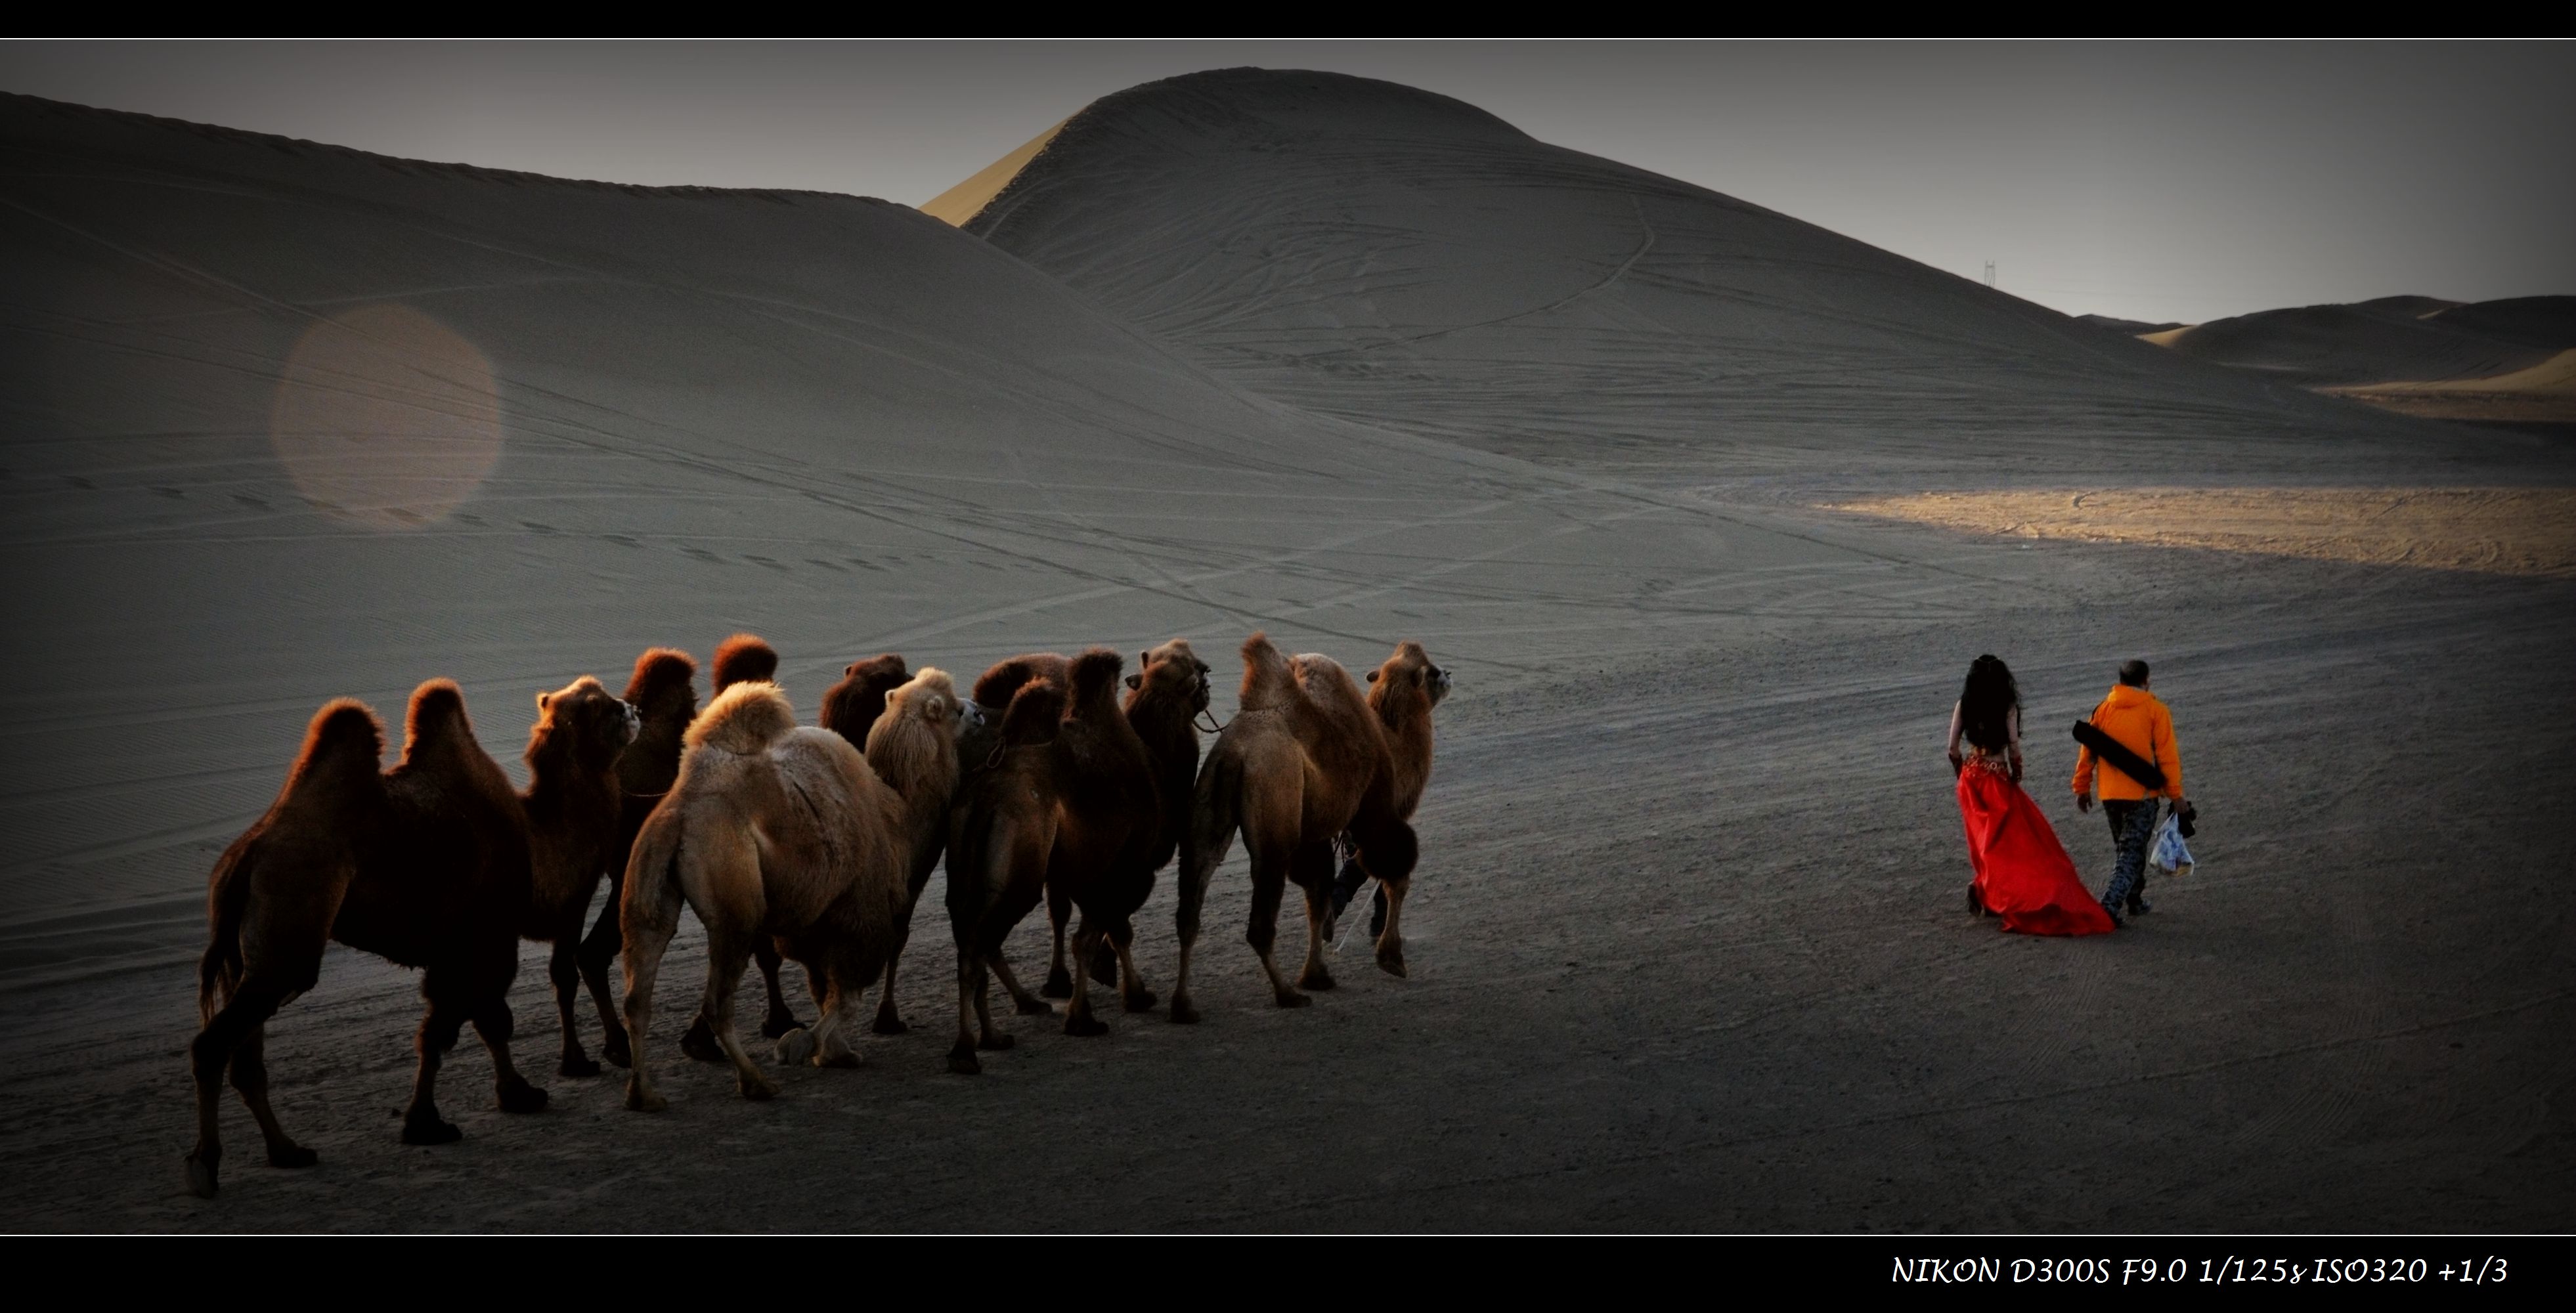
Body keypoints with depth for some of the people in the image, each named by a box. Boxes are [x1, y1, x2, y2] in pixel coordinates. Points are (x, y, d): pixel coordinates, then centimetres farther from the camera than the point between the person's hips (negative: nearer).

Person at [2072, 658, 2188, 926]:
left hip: (2110, 794, 4)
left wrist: (2082, 788, 15)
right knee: (2132, 852, -2)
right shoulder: (2155, 711, -6)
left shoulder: (2103, 710, 4)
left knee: (2124, 847, 21)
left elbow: (2088, 752, 6)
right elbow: (2167, 756, -9)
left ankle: (2134, 900, 31)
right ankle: (2110, 906, -17)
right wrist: (2176, 795, -4)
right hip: (2142, 794, -4)